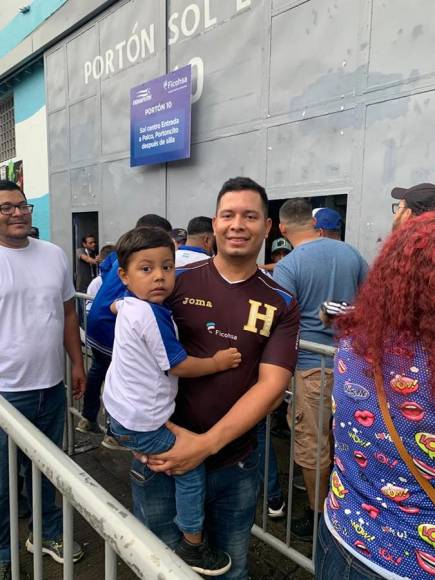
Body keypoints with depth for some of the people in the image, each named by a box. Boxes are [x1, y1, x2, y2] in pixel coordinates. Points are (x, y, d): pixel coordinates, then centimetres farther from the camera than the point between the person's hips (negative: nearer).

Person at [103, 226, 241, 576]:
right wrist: (217, 363, -11)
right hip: (143, 423, -9)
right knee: (192, 468, 4)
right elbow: (178, 365, -22)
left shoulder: (127, 304, 1)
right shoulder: (152, 315, -27)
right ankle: (193, 546, 17)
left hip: (119, 409, 9)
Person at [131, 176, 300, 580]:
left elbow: (271, 386, -11)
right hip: (162, 456, -1)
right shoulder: (177, 283, -7)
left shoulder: (281, 304, -4)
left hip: (235, 465, 2)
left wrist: (206, 444, -19)